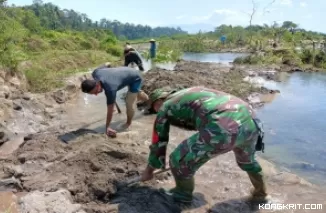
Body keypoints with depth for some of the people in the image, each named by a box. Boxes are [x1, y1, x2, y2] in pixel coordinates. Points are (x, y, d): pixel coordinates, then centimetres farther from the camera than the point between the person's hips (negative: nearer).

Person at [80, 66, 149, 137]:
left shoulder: (110, 89, -42)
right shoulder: (95, 73, -23)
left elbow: (110, 110, -33)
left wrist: (107, 127, -26)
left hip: (135, 78, -8)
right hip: (128, 72, 8)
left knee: (129, 104, -11)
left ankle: (128, 123, 17)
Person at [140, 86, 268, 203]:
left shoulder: (165, 108, 17)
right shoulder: (191, 93, 36)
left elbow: (158, 143, 23)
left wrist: (148, 171, 40)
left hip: (223, 129, -8)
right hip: (248, 121, 8)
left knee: (179, 160, 14)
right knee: (246, 159, 39)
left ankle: (183, 193, 40)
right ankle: (260, 193, 60)